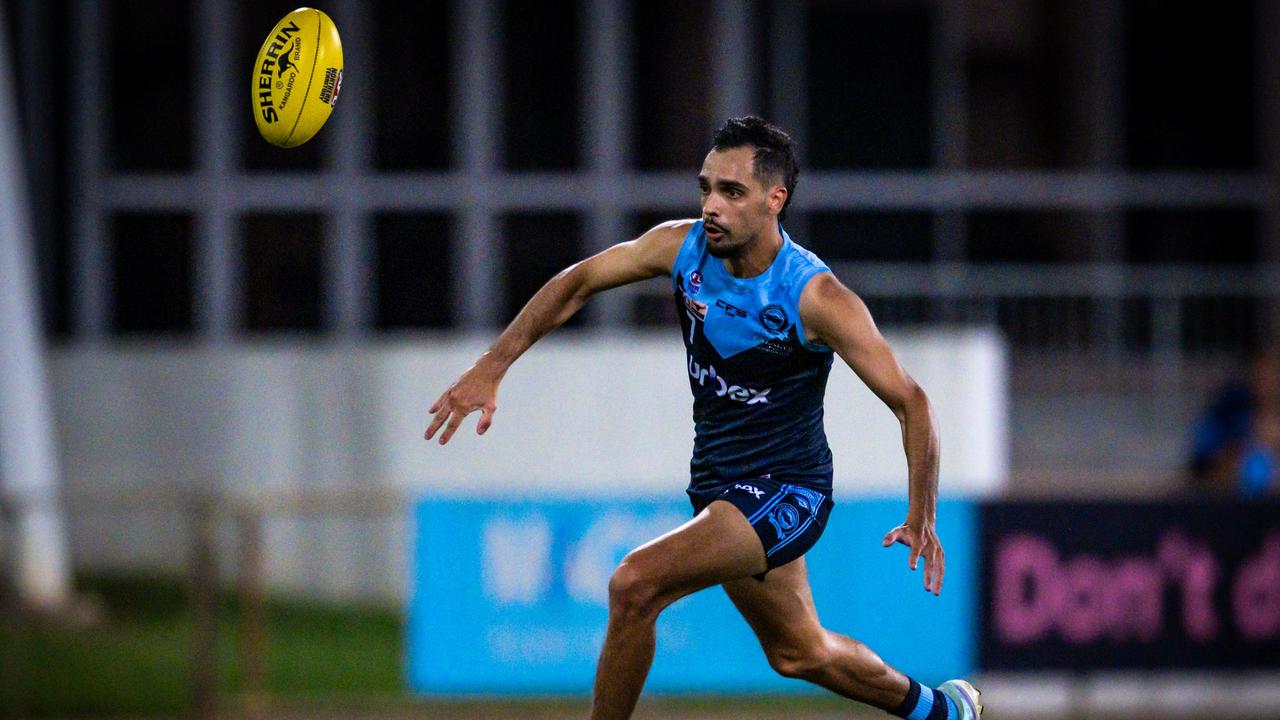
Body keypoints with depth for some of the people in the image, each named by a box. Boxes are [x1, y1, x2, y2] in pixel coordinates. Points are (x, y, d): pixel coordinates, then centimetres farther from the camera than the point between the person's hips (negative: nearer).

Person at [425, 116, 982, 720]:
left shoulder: (815, 298, -23)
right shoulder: (683, 247, -8)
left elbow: (910, 403, -18)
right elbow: (577, 283, 4)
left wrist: (922, 520, -23)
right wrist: (489, 369, -2)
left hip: (785, 492, -7)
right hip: (716, 484, 7)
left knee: (635, 584, -26)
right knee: (799, 654, 23)